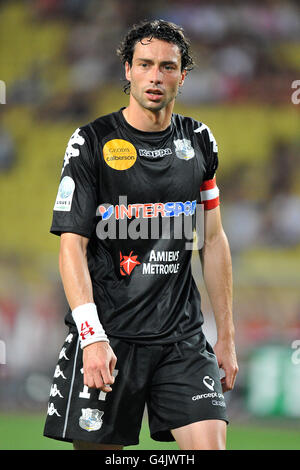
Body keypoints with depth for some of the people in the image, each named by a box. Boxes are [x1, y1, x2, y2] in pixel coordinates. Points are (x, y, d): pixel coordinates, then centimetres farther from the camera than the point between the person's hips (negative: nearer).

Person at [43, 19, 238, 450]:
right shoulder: (91, 142, -3)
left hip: (183, 335, 3)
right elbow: (72, 244, -7)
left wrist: (226, 335, 12)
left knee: (210, 444, -12)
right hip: (106, 333, -3)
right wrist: (92, 336, -18)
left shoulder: (199, 142, 10)